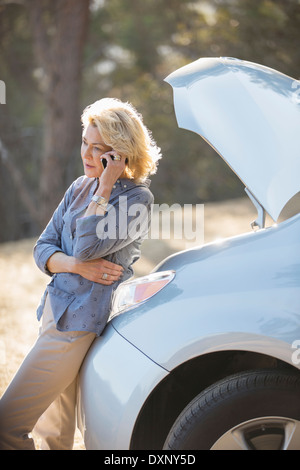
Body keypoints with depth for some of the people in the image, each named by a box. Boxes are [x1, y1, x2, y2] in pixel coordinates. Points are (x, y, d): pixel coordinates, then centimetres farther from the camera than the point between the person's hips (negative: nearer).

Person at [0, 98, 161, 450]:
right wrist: (76, 265, -11)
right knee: (54, 434, 15)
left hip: (80, 320, -8)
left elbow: (87, 245, -20)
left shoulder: (136, 197, -9)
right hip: (56, 308, 8)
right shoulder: (80, 188, 12)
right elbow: (43, 248, 9)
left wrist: (105, 187, -14)